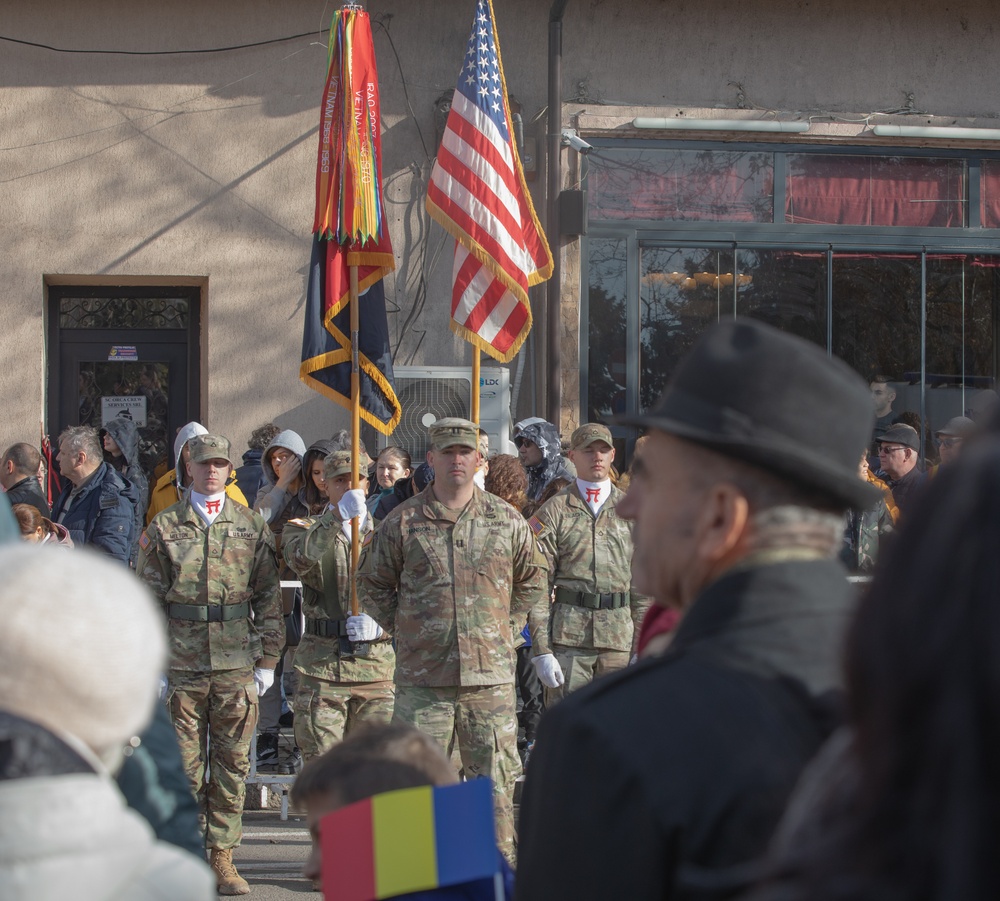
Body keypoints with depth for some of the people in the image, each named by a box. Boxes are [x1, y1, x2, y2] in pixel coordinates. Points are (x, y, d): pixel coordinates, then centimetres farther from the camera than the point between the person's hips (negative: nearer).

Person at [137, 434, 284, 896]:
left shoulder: (252, 526, 8)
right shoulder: (163, 528, 5)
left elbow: (269, 597, 8)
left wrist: (267, 661, 3)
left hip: (237, 665, 1)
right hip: (182, 664, -1)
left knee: (232, 762, 4)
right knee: (184, 763, 2)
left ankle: (222, 855, 11)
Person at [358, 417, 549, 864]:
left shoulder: (507, 521, 7)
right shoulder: (403, 522, 4)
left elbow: (532, 583, 19)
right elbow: (372, 580, 14)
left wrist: (503, 626, 9)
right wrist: (401, 626, 6)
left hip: (490, 673, 1)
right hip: (423, 676, 0)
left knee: (495, 778, 2)